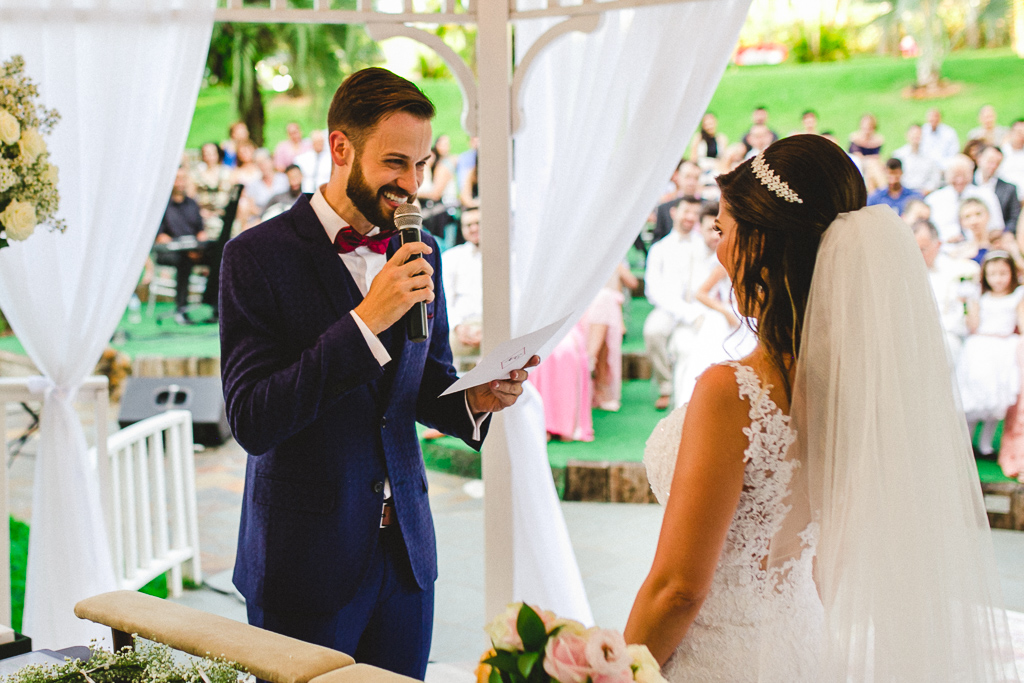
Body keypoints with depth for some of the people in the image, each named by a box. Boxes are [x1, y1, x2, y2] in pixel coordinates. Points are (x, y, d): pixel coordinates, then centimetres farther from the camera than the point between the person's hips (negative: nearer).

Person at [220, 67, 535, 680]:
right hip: (307, 556, -5)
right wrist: (365, 322, -26)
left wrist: (475, 400, -8)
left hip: (407, 553, 5)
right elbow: (252, 422, -20)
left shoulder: (421, 253, 5)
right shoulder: (258, 256, -12)